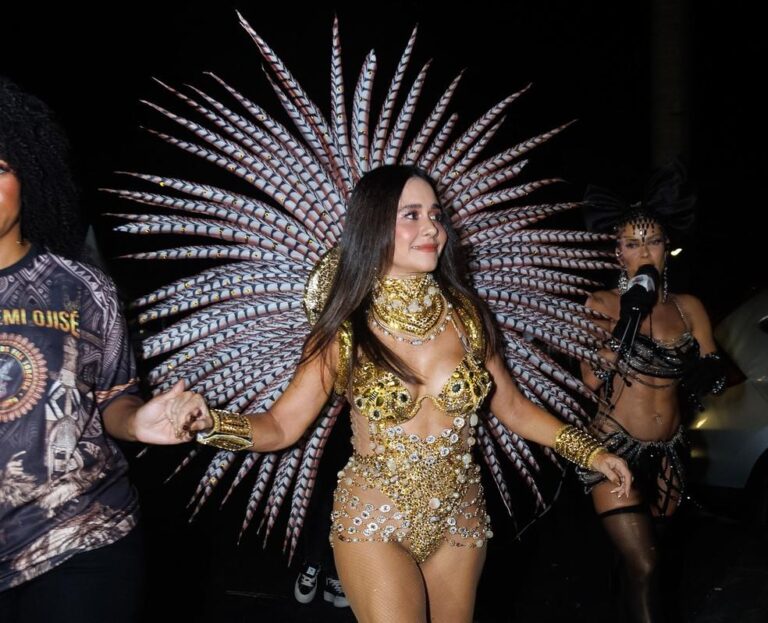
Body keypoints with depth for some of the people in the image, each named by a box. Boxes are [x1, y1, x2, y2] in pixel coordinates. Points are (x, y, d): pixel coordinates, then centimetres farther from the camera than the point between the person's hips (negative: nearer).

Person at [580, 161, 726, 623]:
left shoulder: (689, 308, 6)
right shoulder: (603, 304, -5)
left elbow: (711, 380, 6)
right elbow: (594, 379, -16)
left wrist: (707, 374, -17)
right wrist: (631, 312, -19)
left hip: (669, 452, 4)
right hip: (616, 447, -4)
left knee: (642, 552, 19)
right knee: (644, 564, -11)